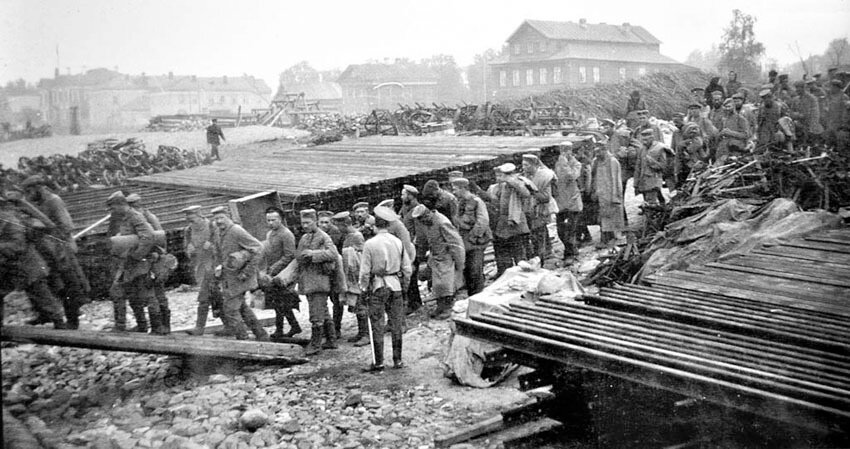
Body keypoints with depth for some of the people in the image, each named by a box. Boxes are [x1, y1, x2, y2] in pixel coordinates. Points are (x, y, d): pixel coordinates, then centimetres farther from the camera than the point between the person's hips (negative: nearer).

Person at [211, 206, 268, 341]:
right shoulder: (218, 235, 9)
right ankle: (261, 336, 29)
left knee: (230, 309, -7)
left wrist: (248, 271, -20)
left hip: (238, 278, -9)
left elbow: (258, 247, -21)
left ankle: (242, 340, 4)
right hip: (228, 278, 9)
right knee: (241, 307, 18)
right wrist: (218, 268, 9)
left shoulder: (237, 231, -17)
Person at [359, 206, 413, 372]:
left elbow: (365, 271, -9)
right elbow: (407, 268, 3)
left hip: (377, 287, -3)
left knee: (377, 326, 4)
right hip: (395, 286, 4)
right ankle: (398, 360, 18)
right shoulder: (398, 242, 0)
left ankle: (378, 363, 7)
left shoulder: (370, 244, -11)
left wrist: (363, 288, 4)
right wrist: (404, 286, 16)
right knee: (396, 324, 11)